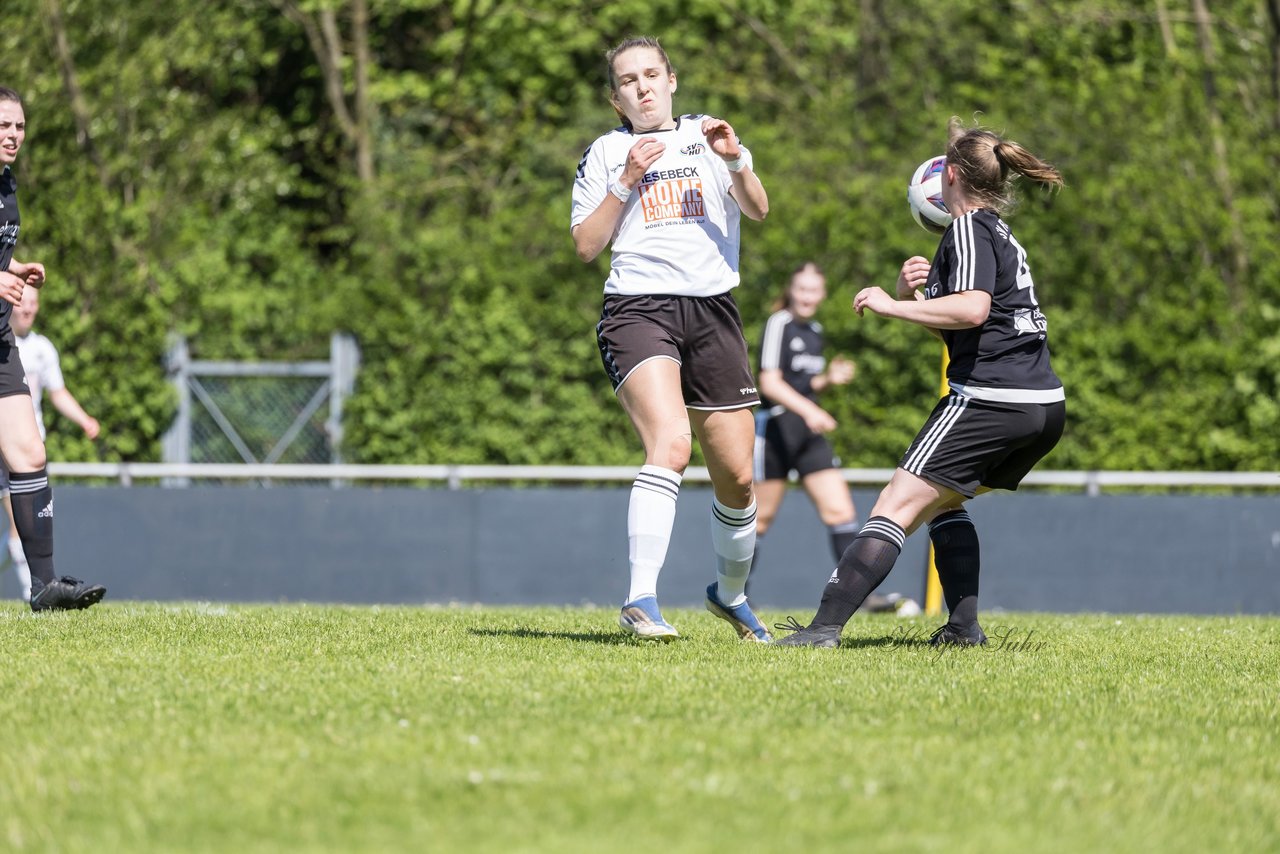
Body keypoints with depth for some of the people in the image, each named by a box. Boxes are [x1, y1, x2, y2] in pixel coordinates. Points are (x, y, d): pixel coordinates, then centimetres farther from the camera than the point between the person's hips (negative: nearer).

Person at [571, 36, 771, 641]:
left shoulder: (708, 135, 15)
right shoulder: (605, 153, 13)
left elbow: (758, 210, 0)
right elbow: (586, 245, 4)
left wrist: (735, 162, -19)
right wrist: (628, 179, -5)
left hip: (713, 312, 3)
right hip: (638, 310, -3)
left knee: (737, 476, 5)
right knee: (670, 444, -28)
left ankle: (730, 593, 31)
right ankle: (640, 603, -32)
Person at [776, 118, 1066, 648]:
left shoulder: (969, 229, -5)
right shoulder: (1001, 234, 24)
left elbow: (972, 310, -22)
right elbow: (949, 326, 29)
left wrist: (892, 305, -15)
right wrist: (912, 293, 12)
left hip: (991, 400, -9)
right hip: (1045, 404, 9)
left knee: (898, 506, -12)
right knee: (941, 502, 24)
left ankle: (825, 626, -20)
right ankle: (963, 626, 12)